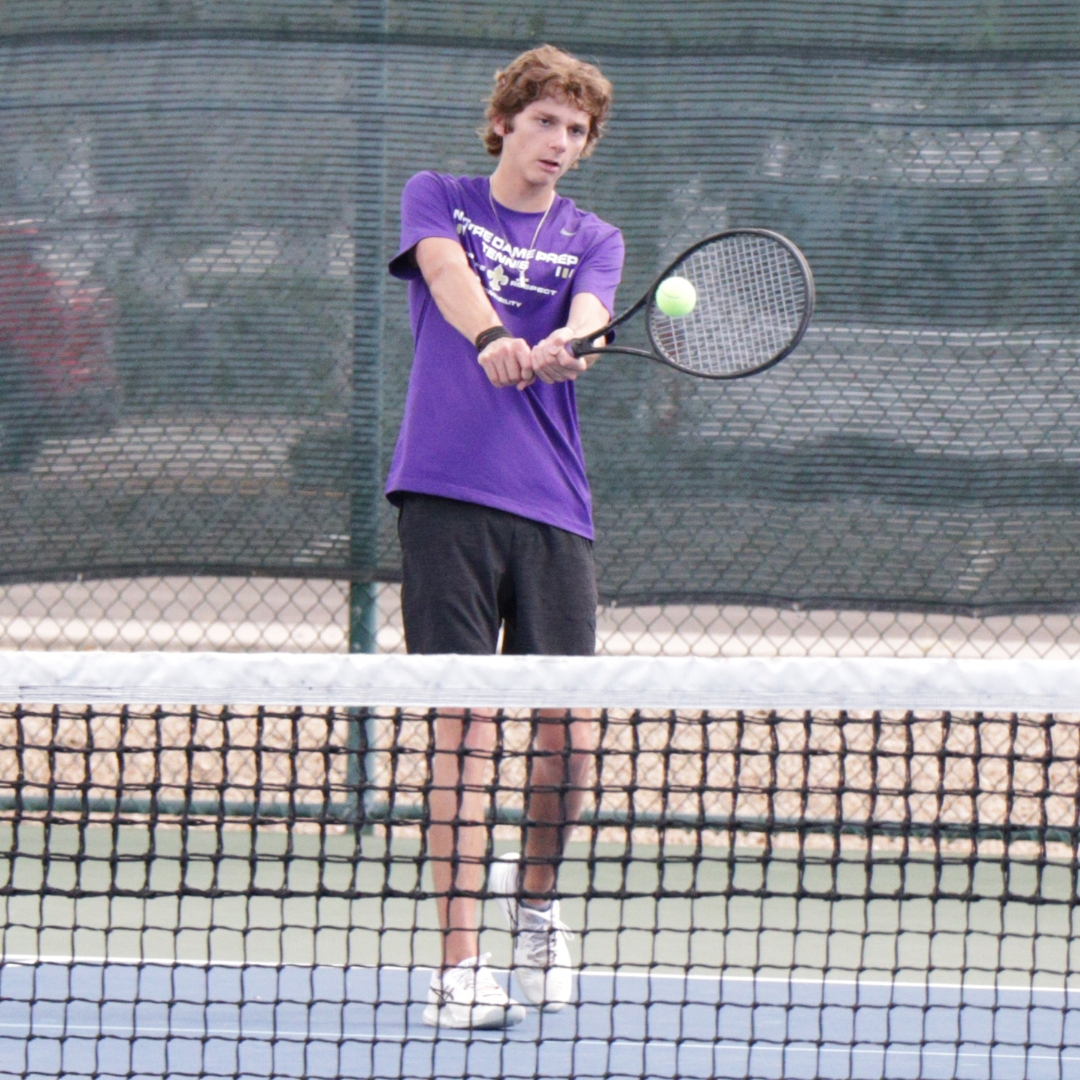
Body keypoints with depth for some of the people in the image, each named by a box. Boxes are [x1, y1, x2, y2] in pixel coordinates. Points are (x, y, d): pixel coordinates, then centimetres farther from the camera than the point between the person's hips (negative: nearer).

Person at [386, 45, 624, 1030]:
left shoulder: (592, 238, 14)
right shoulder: (437, 199, 9)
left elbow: (589, 314, -8)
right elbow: (447, 268, -14)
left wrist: (566, 345, -33)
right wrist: (489, 337, -36)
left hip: (552, 506, 3)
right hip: (447, 494, -3)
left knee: (570, 733, -1)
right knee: (466, 726, -9)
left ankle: (535, 892, 28)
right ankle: (460, 966, -8)